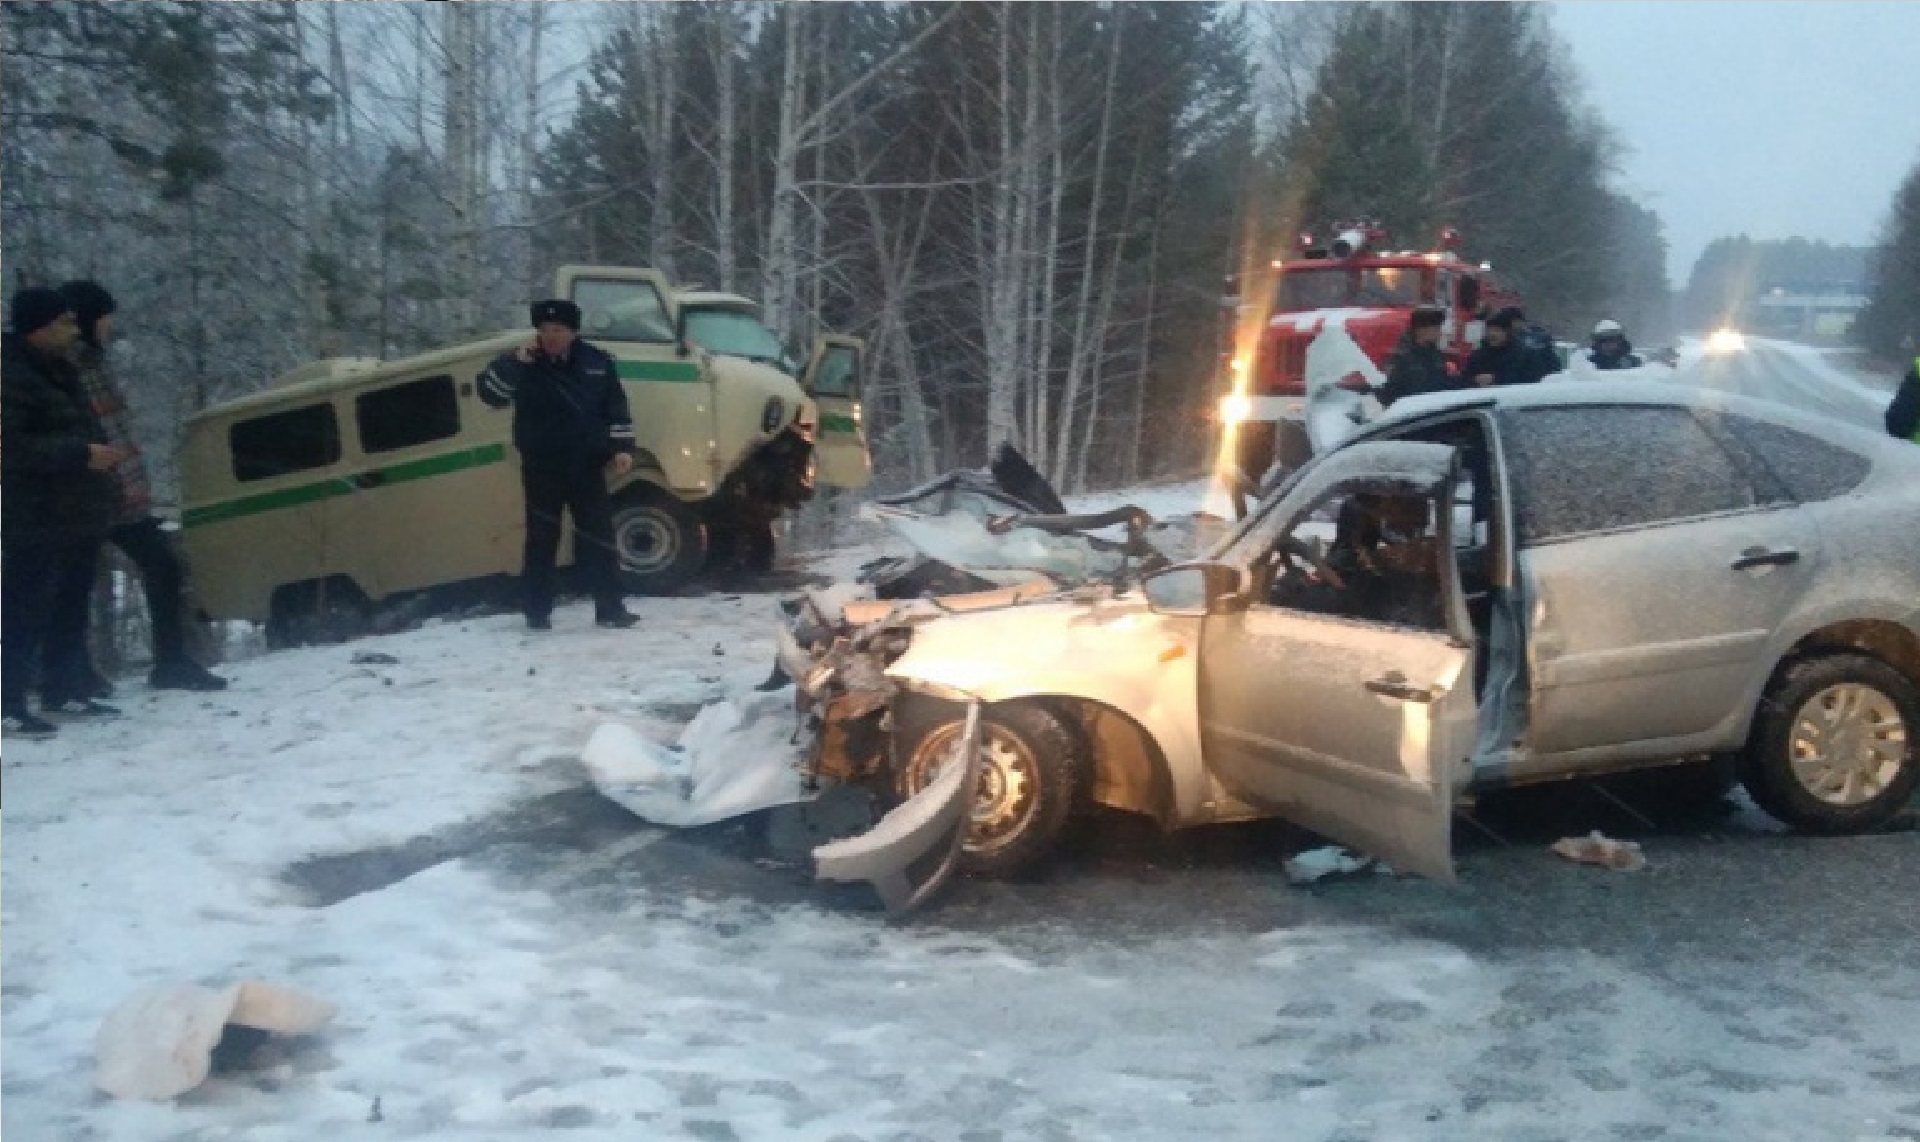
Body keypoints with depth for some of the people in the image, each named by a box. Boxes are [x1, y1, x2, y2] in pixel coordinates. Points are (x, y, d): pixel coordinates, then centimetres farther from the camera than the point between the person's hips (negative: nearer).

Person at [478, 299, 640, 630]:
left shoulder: (596, 362, 4)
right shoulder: (524, 365, -2)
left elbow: (617, 408, 8)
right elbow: (490, 392, -14)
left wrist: (622, 447, -2)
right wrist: (516, 360, -24)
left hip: (586, 466, 2)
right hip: (541, 468, -2)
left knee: (599, 536, 2)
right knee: (542, 539, 3)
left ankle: (610, 607, 7)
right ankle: (539, 612, 9)